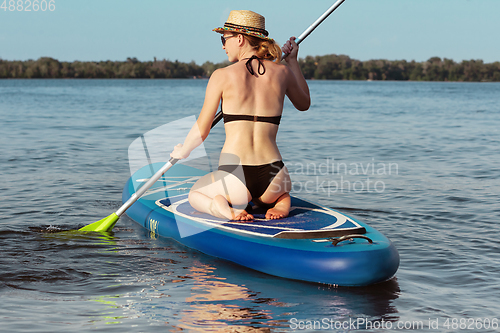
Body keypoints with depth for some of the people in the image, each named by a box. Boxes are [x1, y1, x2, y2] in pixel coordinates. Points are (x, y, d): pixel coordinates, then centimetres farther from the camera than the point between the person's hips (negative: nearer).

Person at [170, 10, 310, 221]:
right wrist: (293, 61, 30)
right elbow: (304, 104, 26)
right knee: (281, 193, 41)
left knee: (195, 194, 32)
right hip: (272, 178, 3)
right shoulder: (282, 72, 4)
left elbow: (201, 131, 4)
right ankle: (280, 202, 3)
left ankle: (222, 207, -4)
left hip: (234, 179, -2)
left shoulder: (222, 76, -3)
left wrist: (182, 152, 24)